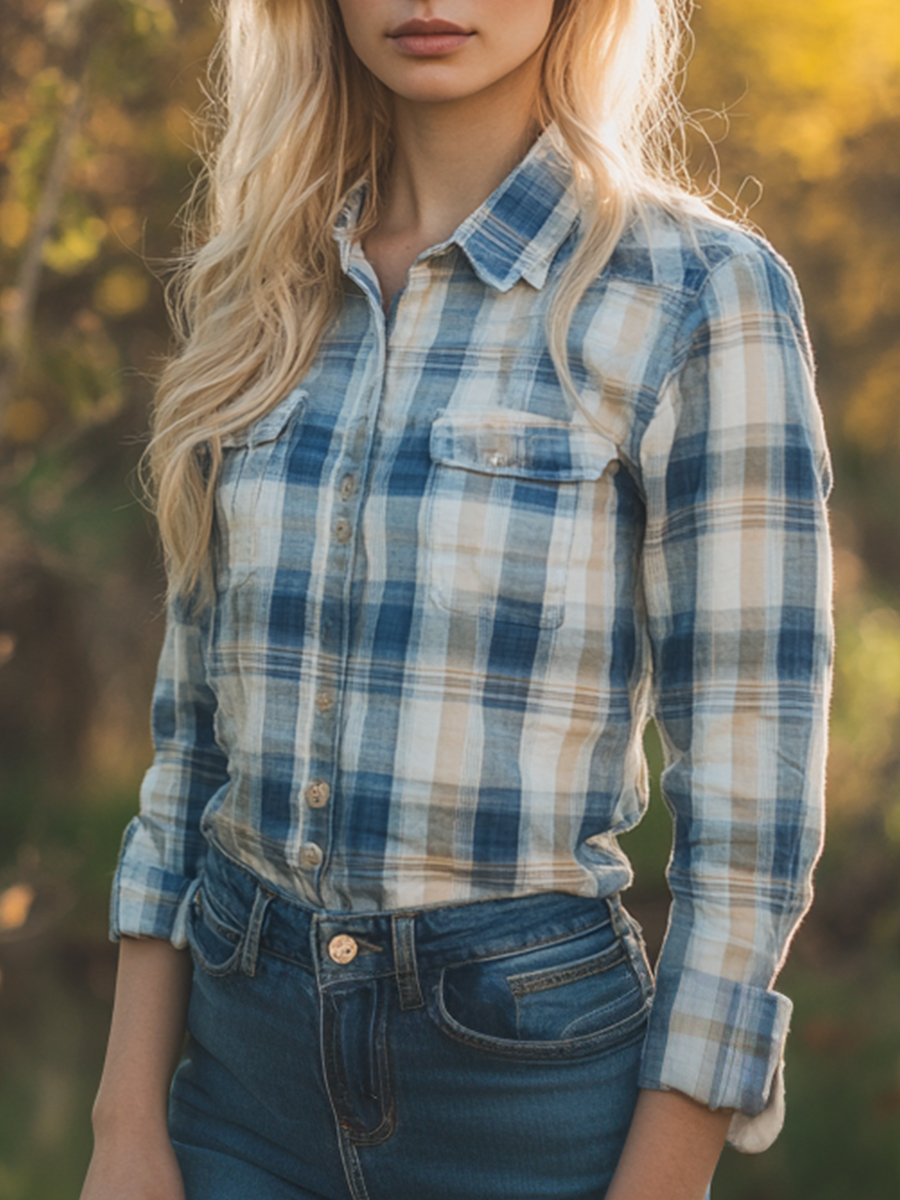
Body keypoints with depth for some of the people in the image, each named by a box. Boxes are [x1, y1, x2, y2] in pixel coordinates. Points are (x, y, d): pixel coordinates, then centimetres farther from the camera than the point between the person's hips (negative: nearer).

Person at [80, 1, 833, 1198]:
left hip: (534, 1088, -4)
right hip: (248, 1071, 4)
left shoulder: (702, 298, -10)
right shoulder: (263, 293, 5)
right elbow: (197, 720, 8)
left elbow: (749, 796, -10)